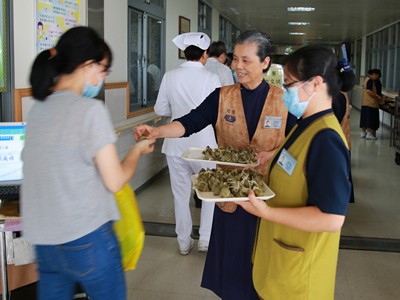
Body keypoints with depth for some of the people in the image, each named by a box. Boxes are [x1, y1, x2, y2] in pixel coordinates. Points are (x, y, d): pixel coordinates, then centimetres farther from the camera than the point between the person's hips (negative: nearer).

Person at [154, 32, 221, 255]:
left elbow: (160, 109, 2)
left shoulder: (170, 77, -3)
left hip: (176, 143, 3)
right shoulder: (212, 79, -11)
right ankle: (206, 240, 17)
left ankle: (184, 242, 25)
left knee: (181, 194, 14)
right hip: (204, 143, -3)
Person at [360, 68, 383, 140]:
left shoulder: (367, 79, 15)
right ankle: (369, 134, -5)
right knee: (370, 118, -5)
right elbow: (369, 91, -24)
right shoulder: (371, 81, -15)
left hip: (365, 103, 10)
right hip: (371, 104, -10)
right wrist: (377, 97, -15)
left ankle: (363, 132, 18)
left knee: (364, 118, 12)